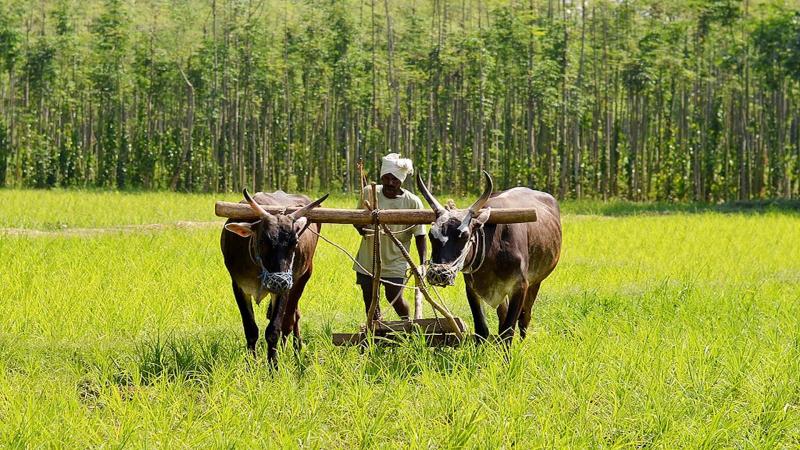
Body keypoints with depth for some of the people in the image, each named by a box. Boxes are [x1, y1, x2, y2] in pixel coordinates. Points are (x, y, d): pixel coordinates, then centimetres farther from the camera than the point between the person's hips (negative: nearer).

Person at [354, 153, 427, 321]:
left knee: (395, 299, -4)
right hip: (367, 260, 3)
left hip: (395, 262, -3)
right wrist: (361, 227, -13)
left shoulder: (413, 203, -11)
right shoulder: (368, 193, -4)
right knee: (370, 301, 9)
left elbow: (420, 235, -7)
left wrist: (423, 264, -17)